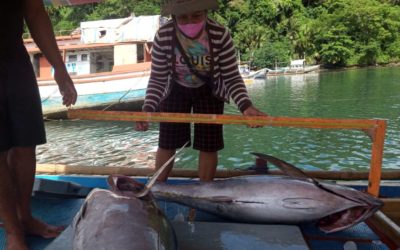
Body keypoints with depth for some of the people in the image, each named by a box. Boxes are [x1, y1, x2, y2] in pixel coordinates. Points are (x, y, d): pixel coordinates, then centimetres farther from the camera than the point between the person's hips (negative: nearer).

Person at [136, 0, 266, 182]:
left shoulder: (220, 35, -31)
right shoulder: (163, 36, -28)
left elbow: (232, 78, -23)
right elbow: (157, 79, -18)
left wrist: (245, 105, -40)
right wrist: (148, 108, -33)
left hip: (209, 92, 0)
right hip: (175, 91, 1)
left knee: (208, 146, 0)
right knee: (166, 144, 5)